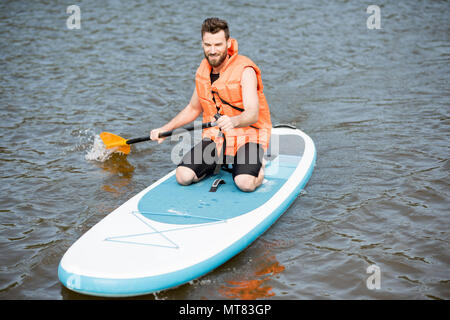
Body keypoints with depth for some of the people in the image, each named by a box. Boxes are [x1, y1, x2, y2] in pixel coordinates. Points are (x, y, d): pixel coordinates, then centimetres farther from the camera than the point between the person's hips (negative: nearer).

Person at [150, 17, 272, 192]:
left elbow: (253, 113, -28)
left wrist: (233, 122, -50)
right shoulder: (203, 70, 5)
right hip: (215, 137, 5)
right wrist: (164, 129, 12)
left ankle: (259, 166, 7)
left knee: (246, 183, -30)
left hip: (247, 135, -5)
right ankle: (220, 163, 14)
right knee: (183, 176, -16)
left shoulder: (244, 70, -16)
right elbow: (193, 108, 20)